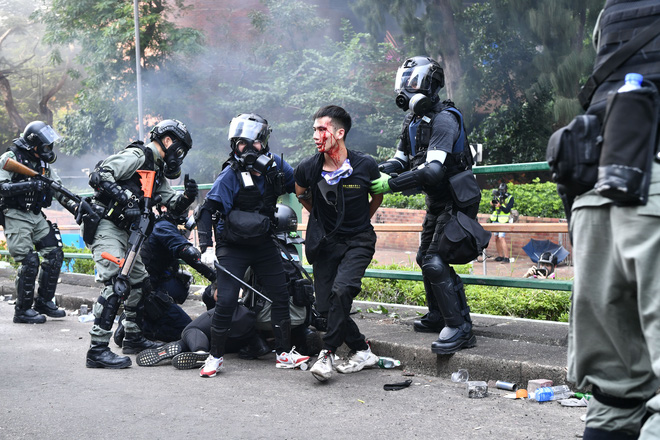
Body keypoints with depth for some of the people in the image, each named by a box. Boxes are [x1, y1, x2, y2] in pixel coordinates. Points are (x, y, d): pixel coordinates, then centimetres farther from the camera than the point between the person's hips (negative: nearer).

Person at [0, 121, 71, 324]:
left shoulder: (43, 162, 12)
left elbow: (57, 188, 12)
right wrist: (28, 185, -30)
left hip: (36, 216, 7)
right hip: (16, 217, -7)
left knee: (55, 254, 1)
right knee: (29, 261, -13)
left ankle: (44, 302, 14)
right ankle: (22, 311, 0)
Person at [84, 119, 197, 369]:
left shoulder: (158, 172, 19)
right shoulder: (136, 156, -11)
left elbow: (173, 204, 18)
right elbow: (98, 176, -21)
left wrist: (188, 196, -2)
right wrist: (125, 197, -30)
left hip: (124, 231, 10)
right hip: (105, 226, -10)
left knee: (140, 283, 15)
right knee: (115, 285, -20)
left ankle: (133, 338, 30)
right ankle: (98, 350, -20)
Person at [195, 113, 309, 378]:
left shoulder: (275, 167, -4)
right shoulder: (230, 175, -16)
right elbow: (208, 209, -13)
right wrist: (205, 247, -21)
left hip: (264, 244, 5)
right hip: (233, 247, -4)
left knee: (281, 296, 5)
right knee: (226, 302, -10)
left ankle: (284, 353, 18)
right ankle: (215, 356, 9)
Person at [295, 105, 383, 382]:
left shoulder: (365, 166, -12)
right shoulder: (308, 169, -9)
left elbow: (377, 196, 9)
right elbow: (301, 194, 16)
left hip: (358, 241, -3)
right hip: (326, 242, 3)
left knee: (341, 290, -26)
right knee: (325, 305, -3)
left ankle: (328, 353, -13)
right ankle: (362, 351, 15)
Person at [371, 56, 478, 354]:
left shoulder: (443, 119, -22)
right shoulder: (413, 121, 8)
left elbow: (432, 170, -32)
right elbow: (400, 161, 10)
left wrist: (391, 184, -33)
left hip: (457, 200, -10)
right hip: (436, 201, 10)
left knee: (435, 262, -18)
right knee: (426, 257, 18)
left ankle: (460, 328, -14)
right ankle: (438, 315, 34)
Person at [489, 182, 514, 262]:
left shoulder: (510, 198, -5)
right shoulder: (496, 196, 8)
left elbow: (507, 210, -13)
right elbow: (494, 210, 7)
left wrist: (500, 206, -30)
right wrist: (492, 205, -14)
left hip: (503, 221, -6)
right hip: (495, 220, 6)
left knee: (501, 238, -16)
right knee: (496, 238, 7)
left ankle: (506, 257, -17)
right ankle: (500, 256, 16)